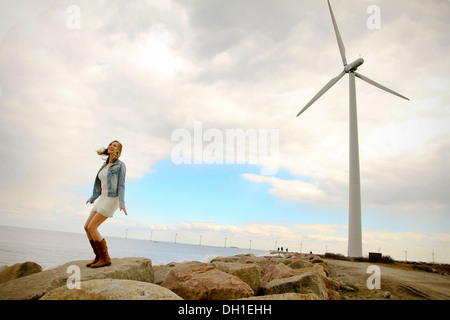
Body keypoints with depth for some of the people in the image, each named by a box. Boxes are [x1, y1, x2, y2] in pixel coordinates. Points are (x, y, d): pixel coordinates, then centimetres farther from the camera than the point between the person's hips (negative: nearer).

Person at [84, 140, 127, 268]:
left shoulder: (121, 165, -5)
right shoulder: (105, 165, 18)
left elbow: (121, 185, -12)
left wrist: (122, 203, -23)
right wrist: (92, 198, 34)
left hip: (112, 200, -8)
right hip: (103, 199, 8)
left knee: (92, 228, -14)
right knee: (87, 227, 1)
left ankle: (105, 258, -6)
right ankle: (99, 257, 9)